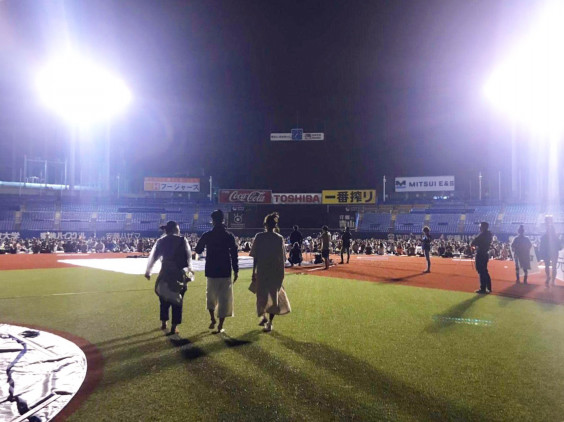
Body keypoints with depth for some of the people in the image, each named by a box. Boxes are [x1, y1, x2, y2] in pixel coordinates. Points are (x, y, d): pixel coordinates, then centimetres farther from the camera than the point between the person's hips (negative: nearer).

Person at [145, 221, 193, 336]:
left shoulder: (161, 241, 4)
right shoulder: (182, 240, -5)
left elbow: (153, 257, 8)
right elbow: (188, 257, -2)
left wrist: (148, 271, 20)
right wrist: (190, 270, 13)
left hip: (165, 274, 3)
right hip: (179, 274, -3)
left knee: (164, 299, 19)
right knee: (177, 300, 6)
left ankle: (163, 323, 29)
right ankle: (174, 327, 8)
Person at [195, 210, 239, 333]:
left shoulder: (207, 235, -4)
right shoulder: (229, 236, -4)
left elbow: (198, 250, 6)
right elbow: (234, 255, -5)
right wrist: (236, 271, 2)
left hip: (211, 271, 1)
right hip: (225, 272, 0)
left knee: (211, 296, 21)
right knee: (224, 298, 5)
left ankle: (212, 319, 15)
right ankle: (220, 326, 6)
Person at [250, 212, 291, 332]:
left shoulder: (259, 237, -7)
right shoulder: (279, 238, -3)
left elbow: (255, 256, -6)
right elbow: (283, 258, 0)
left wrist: (253, 272, 1)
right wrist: (281, 274, 9)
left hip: (262, 271, -1)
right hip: (276, 272, 1)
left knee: (261, 294, 19)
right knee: (274, 295, 10)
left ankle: (263, 316, 13)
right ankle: (269, 323, 10)